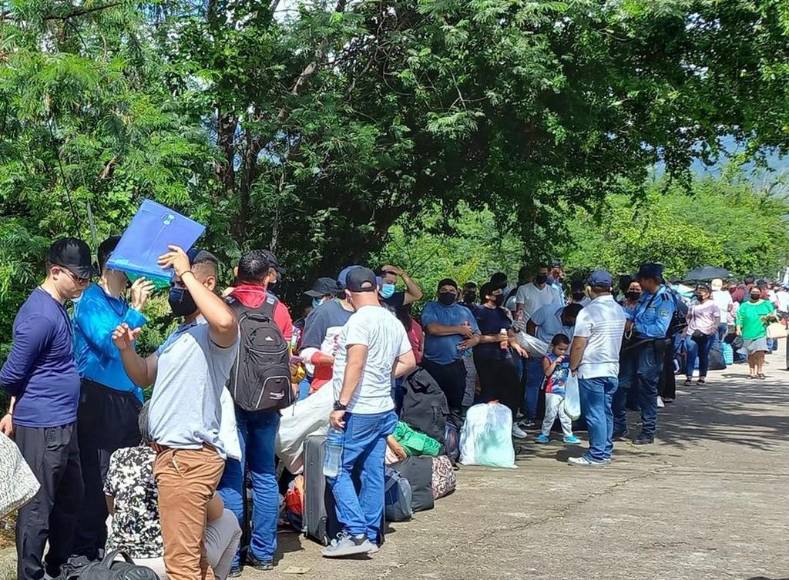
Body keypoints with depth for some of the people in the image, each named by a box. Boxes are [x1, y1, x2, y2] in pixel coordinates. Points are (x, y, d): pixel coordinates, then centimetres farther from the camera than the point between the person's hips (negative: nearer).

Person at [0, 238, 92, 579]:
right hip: (42, 427, -10)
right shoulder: (41, 315, -21)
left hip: (61, 423, 10)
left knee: (70, 497, 20)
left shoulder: (56, 307, 10)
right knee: (38, 505, 0)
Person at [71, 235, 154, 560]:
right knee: (97, 479, -5)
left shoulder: (121, 303, 14)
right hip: (99, 399, -8)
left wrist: (138, 397, 17)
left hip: (125, 399, 8)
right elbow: (108, 344, -20)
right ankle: (86, 552, 4)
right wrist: (136, 310, -18)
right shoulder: (90, 301, -8)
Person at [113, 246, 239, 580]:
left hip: (189, 457, -10)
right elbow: (144, 377, 27)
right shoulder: (177, 335, 21)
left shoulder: (213, 332, -12)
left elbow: (226, 321, -37)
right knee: (192, 553, 19)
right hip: (170, 453, 11)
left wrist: (186, 273, -27)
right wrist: (126, 348, 5)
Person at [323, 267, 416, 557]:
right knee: (372, 474, 11)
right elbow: (408, 362, 16)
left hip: (358, 412, -8)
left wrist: (341, 405, -22)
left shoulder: (360, 319, -15)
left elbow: (355, 363, -23)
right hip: (384, 410, 8)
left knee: (337, 470, -1)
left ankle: (355, 533, -6)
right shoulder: (393, 321, 10)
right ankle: (370, 536, 16)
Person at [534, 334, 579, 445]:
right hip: (553, 392, -4)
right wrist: (555, 362, -19)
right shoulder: (548, 358, -3)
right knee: (550, 414, -5)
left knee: (566, 415, 9)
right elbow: (547, 372, -16)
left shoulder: (567, 359, 9)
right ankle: (544, 434, 6)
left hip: (565, 391, 4)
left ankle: (568, 435, 17)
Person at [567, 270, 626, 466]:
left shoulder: (588, 312, -16)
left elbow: (578, 345, -16)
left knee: (594, 413, -3)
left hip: (591, 370, -7)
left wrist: (573, 366, -3)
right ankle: (606, 451, 19)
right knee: (606, 411, 13)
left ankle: (597, 455, -1)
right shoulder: (619, 311, 7)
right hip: (612, 368, 7)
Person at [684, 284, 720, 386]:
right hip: (692, 334, 3)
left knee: (704, 356, 3)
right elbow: (688, 318, 26)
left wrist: (706, 331, -12)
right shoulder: (693, 305, 17)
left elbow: (717, 321, -1)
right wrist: (686, 330, 11)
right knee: (690, 355, -9)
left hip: (706, 335, -3)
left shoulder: (712, 305, 3)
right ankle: (688, 377, -12)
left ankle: (702, 377, 11)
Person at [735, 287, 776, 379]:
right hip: (748, 333, 2)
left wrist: (770, 317, -11)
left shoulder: (766, 304, 12)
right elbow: (739, 318, 8)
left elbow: (773, 315, 12)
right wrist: (738, 328, -6)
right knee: (751, 354, 5)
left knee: (760, 353, -14)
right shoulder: (744, 306, 14)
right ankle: (751, 372, 12)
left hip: (761, 333, -2)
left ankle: (760, 372, -10)